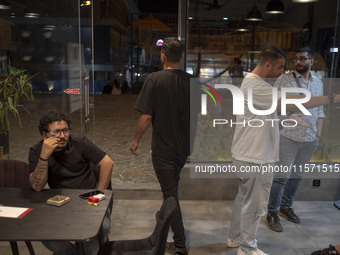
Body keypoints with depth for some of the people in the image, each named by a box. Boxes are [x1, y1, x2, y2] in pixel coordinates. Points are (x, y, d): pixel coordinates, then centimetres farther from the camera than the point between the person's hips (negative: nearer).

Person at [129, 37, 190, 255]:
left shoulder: (154, 79, -16)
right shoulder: (190, 81, -3)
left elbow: (146, 116, -18)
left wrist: (136, 140, -3)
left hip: (163, 147, -5)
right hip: (184, 145, 5)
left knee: (170, 192, 4)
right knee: (173, 185, 28)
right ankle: (168, 218, 50)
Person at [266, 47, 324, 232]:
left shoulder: (318, 83, 12)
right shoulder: (284, 80, -4)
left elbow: (319, 111, 16)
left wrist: (318, 134, 10)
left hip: (310, 140, 5)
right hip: (288, 138, -5)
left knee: (297, 175, 16)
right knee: (282, 176, -2)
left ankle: (286, 206, 33)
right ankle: (272, 213, 11)